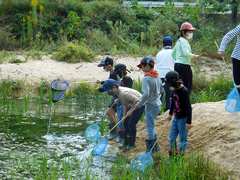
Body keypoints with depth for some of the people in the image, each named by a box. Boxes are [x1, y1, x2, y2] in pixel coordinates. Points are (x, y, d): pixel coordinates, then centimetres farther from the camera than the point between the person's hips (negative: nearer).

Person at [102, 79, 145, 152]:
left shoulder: (123, 93, -32)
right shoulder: (118, 92, -1)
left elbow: (137, 100, -31)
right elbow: (125, 104, 9)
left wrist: (130, 111, -22)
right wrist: (124, 115, 4)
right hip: (133, 105, 10)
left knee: (131, 123, -11)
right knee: (126, 122, 10)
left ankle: (131, 144, 0)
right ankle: (126, 143, 20)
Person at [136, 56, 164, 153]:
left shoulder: (146, 78, -20)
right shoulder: (157, 76, 7)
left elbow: (146, 94, -26)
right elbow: (161, 90, 16)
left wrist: (139, 105, -18)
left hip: (151, 106, -9)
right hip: (157, 104, 9)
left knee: (150, 128, 0)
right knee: (151, 126, 21)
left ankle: (150, 149, 6)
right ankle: (155, 146, 27)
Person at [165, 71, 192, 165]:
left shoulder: (184, 92, -22)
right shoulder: (175, 90, 5)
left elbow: (188, 107, -21)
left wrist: (189, 122, -20)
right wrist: (170, 113, 33)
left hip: (183, 119, -9)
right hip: (176, 118, 9)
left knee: (183, 139, 4)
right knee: (171, 138, 14)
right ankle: (173, 157, 26)